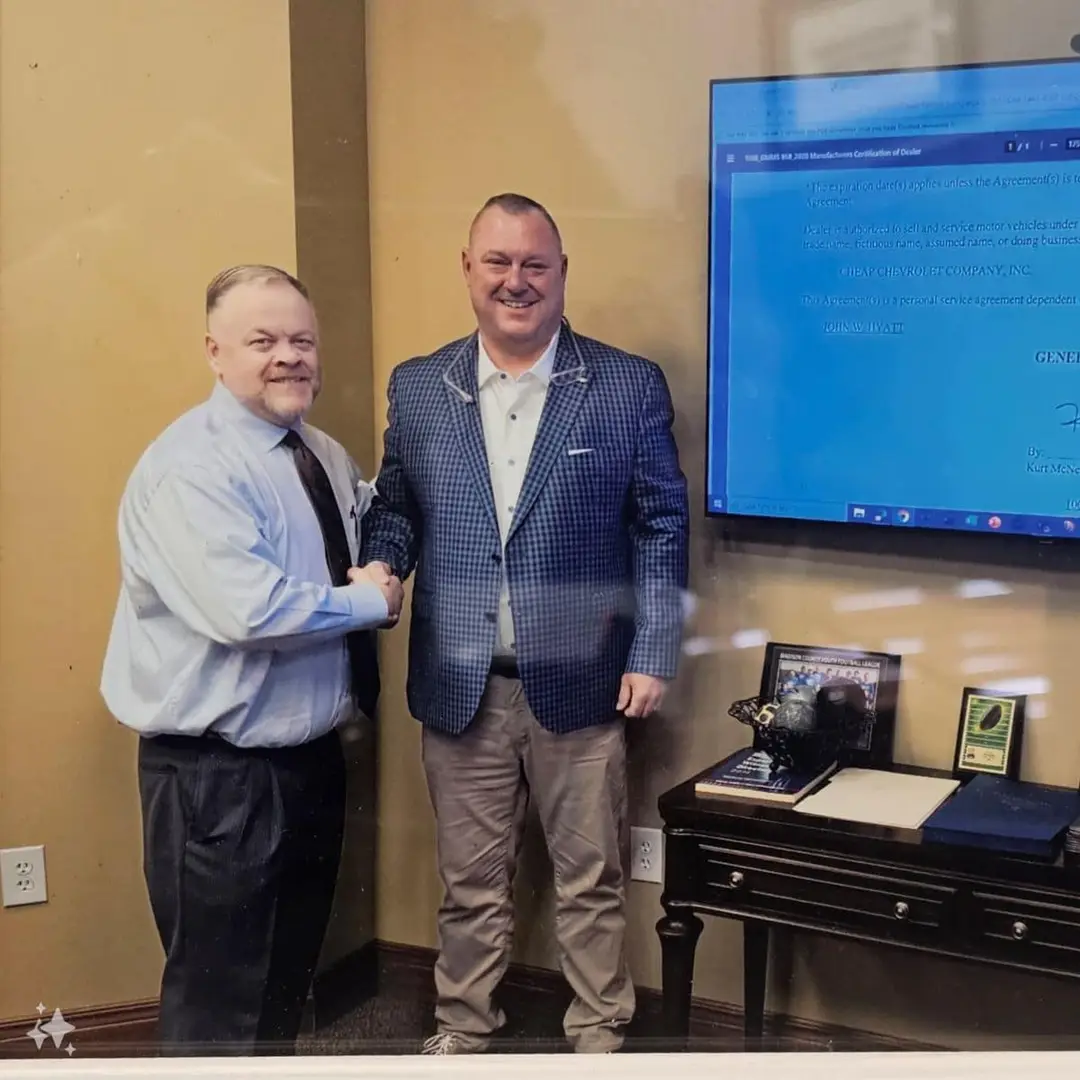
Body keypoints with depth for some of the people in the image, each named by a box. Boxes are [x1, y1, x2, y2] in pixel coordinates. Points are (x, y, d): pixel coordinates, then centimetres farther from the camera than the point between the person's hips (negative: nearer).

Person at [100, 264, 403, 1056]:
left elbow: (375, 544, 23)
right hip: (218, 775, -8)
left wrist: (379, 580, 0)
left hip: (312, 755, 8)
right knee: (220, 997, 4)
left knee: (289, 976, 23)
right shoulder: (190, 465, -19)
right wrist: (368, 602, -16)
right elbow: (251, 608, -31)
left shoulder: (326, 456, 7)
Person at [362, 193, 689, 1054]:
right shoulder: (417, 387, 4)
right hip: (459, 687, 2)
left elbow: (660, 529, -2)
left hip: (579, 682, -2)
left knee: (591, 879, 11)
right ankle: (464, 1029, 34)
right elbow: (396, 509, 12)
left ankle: (599, 1034, 29)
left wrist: (652, 656, -6)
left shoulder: (631, 386, -3)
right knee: (470, 881, 15)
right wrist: (378, 568, -10)